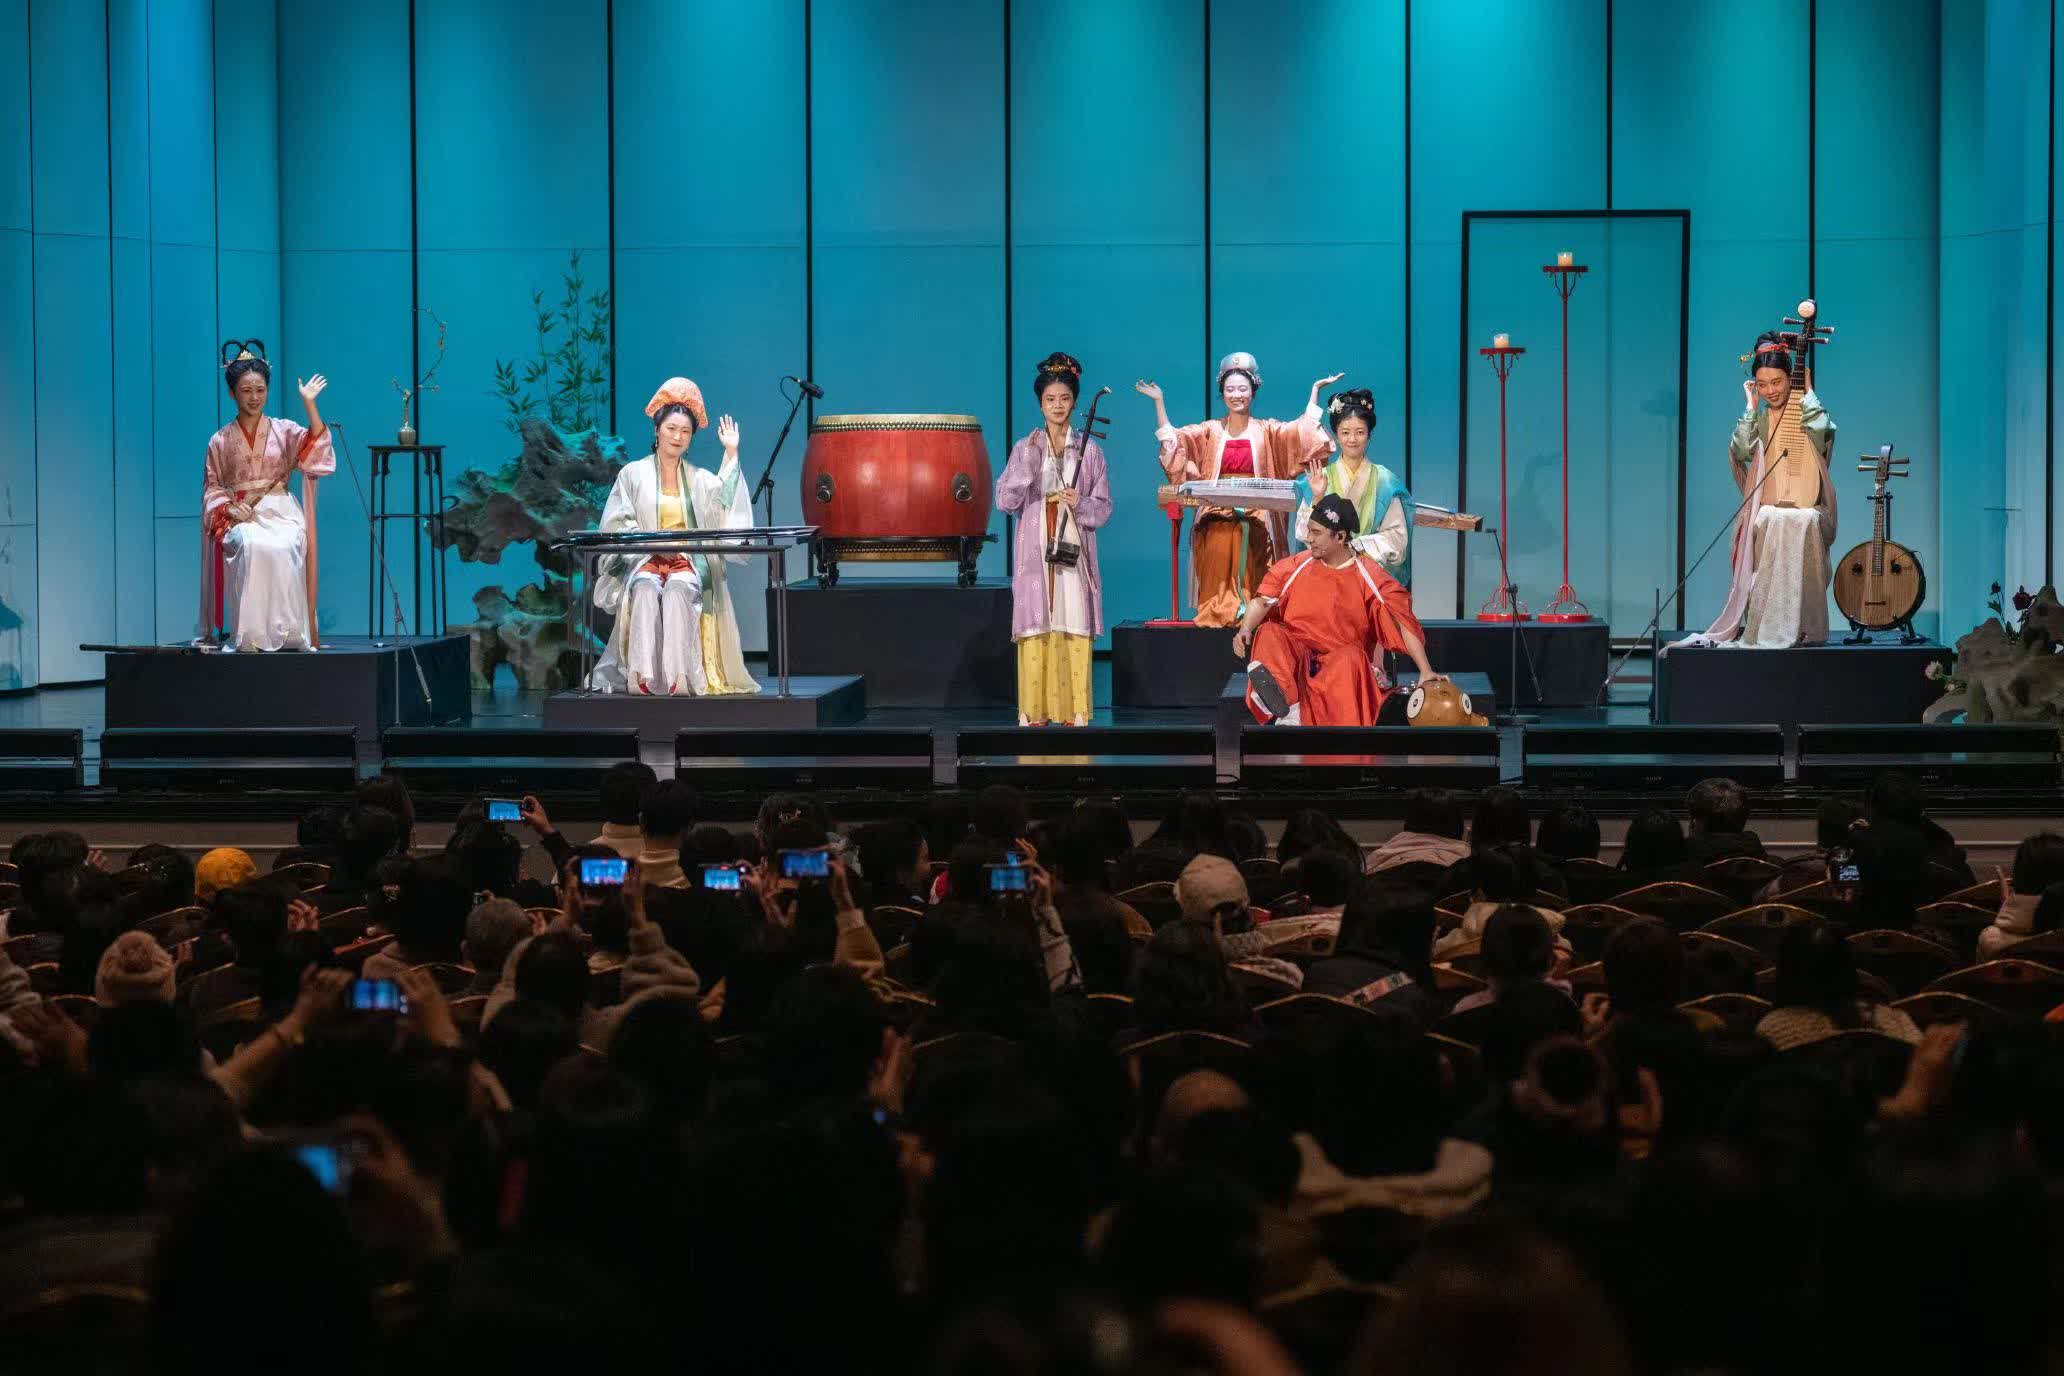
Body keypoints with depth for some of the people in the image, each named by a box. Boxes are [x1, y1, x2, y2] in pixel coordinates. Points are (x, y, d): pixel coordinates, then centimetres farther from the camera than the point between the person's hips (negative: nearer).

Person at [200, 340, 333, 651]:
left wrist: (309, 403, -15)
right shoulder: (220, 441, 13)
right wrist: (229, 509, -8)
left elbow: (315, 446, -7)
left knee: (282, 549, -36)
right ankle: (250, 634, -36)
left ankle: (286, 632, -28)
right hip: (240, 517, 0)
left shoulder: (285, 431, 11)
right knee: (252, 546, -37)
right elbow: (212, 488, 12)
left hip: (280, 513, 0)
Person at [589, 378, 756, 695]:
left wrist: (731, 453, -4)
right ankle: (644, 677, -43)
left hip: (690, 564, 1)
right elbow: (617, 524, 5)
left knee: (677, 590, -34)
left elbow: (723, 503, -3)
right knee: (646, 590, -35)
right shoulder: (634, 474, 12)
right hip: (644, 561, -1)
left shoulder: (700, 478, 17)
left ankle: (677, 676, -42)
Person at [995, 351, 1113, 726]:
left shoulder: (1090, 450, 7)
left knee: (1075, 630, -4)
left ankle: (1075, 713, -1)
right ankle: (1033, 713, -2)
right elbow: (1005, 501, -3)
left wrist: (1080, 504, -13)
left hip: (1074, 552, 0)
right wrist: (1028, 461, -13)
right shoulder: (1024, 448, 7)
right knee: (1035, 631, -4)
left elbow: (1104, 508, 8)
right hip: (1035, 552, 0)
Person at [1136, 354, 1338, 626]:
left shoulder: (1267, 431, 11)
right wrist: (1158, 401, 3)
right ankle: (1216, 614, -14)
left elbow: (1305, 430, 1)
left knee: (1251, 580, -12)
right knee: (1218, 578, -13)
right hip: (1218, 520, 1)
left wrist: (1315, 389, -2)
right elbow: (1172, 438, 8)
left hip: (1256, 521, -1)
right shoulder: (1210, 431, 14)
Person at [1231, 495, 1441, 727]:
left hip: (1343, 663, -2)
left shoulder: (1368, 576, -1)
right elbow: (1262, 602, 4)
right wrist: (1245, 629, -18)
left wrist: (1426, 672, -13)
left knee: (1352, 657, -35)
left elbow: (1403, 623, -5)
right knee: (1269, 632, -27)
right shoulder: (1295, 568, 7)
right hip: (1295, 656, 2)